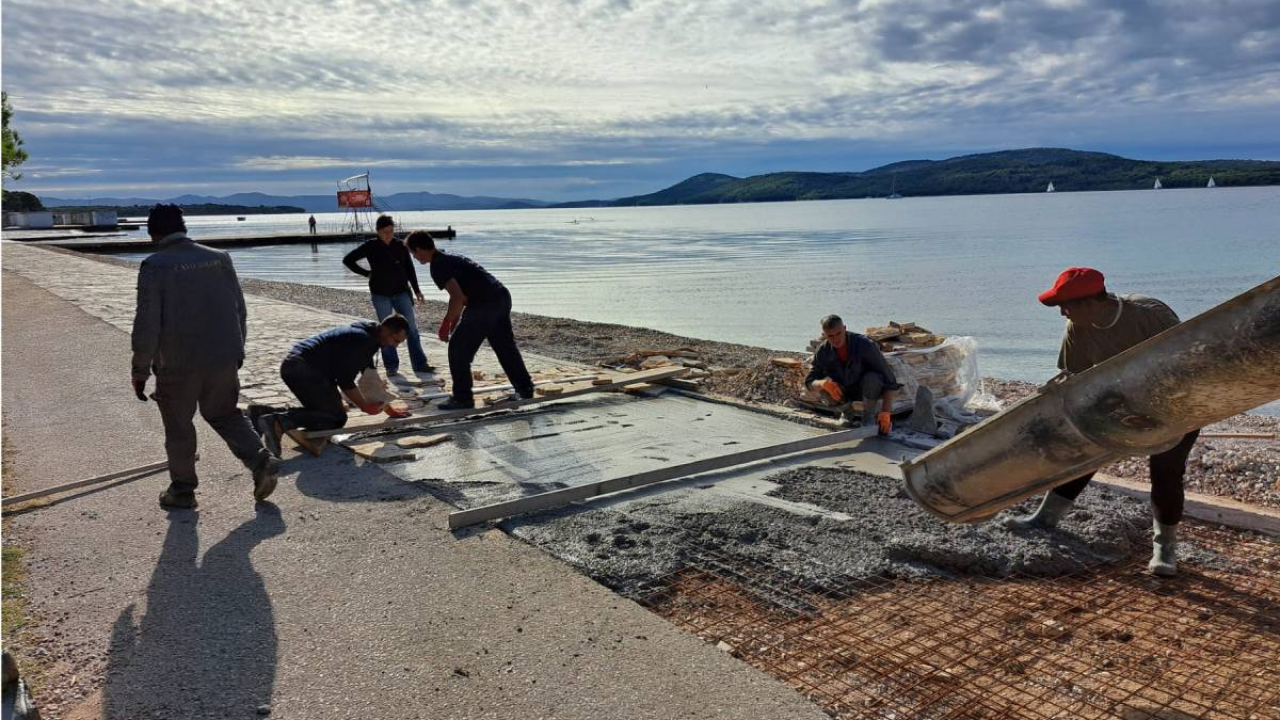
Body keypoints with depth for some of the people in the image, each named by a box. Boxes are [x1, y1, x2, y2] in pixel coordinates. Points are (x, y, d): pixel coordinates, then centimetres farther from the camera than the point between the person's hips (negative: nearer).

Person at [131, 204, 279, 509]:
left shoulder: (155, 266, -10)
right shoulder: (220, 258, 4)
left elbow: (147, 324, -12)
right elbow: (239, 310, 9)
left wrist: (140, 370, -4)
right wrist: (236, 352, 20)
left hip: (178, 364, -4)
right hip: (224, 359, 4)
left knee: (178, 427, 12)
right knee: (225, 414, 21)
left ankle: (182, 489, 22)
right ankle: (260, 460, 3)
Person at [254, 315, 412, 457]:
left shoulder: (367, 334, 16)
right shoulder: (362, 340, -16)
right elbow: (345, 380, -17)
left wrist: (388, 408, 24)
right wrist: (366, 406, -5)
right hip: (304, 369, -10)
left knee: (325, 410, 17)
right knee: (337, 417, -10)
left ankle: (265, 413, 7)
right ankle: (278, 423, -27)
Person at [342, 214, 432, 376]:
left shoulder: (400, 246, 1)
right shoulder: (371, 247, -5)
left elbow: (409, 268, 7)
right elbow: (347, 260, 1)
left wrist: (416, 290, 6)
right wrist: (367, 273, -3)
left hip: (401, 292, 2)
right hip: (381, 295, -2)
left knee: (412, 328, 0)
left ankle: (420, 364, 4)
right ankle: (391, 366, 11)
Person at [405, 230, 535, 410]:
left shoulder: (438, 266, -9)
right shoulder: (449, 257, 22)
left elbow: (458, 297, -21)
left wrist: (445, 324, -8)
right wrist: (454, 323, 31)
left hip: (484, 304, -10)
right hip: (502, 296, 10)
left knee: (458, 349, 2)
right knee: (505, 346, 21)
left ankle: (462, 398, 8)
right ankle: (525, 389, 29)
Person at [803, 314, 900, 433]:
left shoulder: (865, 344, -30)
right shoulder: (822, 352, -19)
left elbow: (888, 378, -28)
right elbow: (809, 382, -13)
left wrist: (886, 412, -35)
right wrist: (823, 383, -38)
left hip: (868, 388, -2)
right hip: (845, 390, 3)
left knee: (872, 378, -37)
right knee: (824, 390, -30)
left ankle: (869, 416, -9)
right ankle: (847, 410, 3)